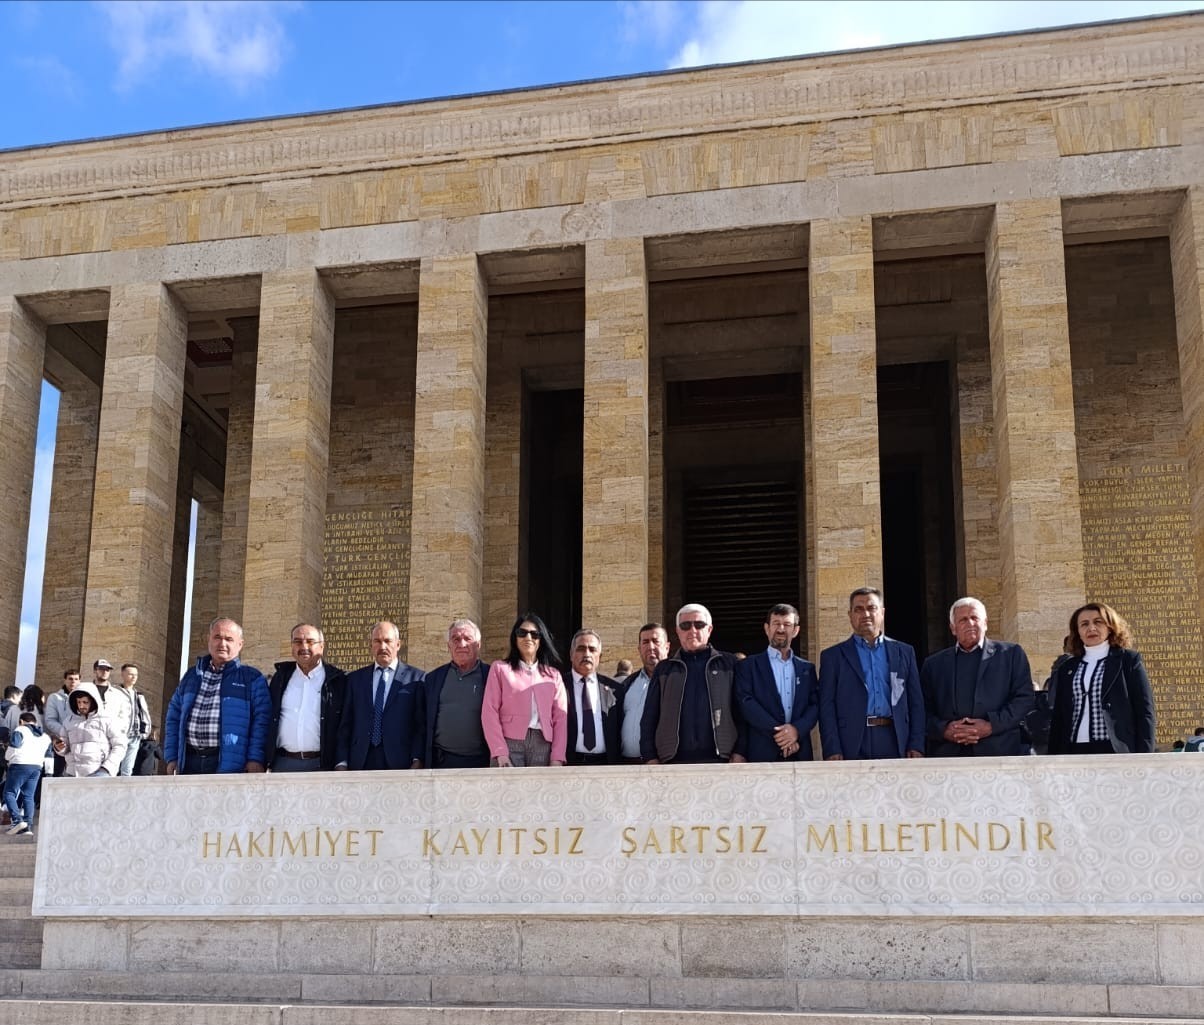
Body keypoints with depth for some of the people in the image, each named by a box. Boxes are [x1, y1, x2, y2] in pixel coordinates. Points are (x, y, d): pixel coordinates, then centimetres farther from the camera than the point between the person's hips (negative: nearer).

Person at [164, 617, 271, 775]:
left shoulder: (252, 678, 3)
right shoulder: (192, 676, 17)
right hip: (190, 762, 4)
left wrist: (255, 759, -15)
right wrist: (172, 757, 10)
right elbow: (174, 717, 18)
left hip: (231, 765, -4)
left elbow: (261, 720, -5)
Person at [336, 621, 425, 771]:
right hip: (360, 763, 2)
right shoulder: (355, 679, 12)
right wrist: (342, 763, 0)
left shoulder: (416, 678, 3)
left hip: (400, 764, -2)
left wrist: (417, 761, -11)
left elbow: (422, 724, -1)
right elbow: (345, 724, 9)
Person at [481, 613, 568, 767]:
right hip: (510, 743, -2)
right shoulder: (500, 669, 11)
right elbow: (490, 712, 3)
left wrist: (557, 758, -2)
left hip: (542, 745, 2)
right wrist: (500, 752, -10)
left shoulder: (553, 674, 17)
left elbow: (561, 717, 10)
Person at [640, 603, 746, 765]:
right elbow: (649, 718, 13)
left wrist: (739, 753, -2)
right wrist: (650, 758, 3)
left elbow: (741, 712, 8)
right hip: (674, 761, 1)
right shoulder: (664, 669, 16)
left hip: (719, 758, -1)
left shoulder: (728, 664, 12)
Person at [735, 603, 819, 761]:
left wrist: (797, 729, -10)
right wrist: (776, 732, -13)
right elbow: (747, 703, -4)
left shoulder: (807, 669, 17)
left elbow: (815, 705, 8)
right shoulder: (747, 666, 7)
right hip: (763, 753, -2)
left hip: (800, 753, 2)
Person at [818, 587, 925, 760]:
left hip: (895, 744, 2)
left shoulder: (904, 652, 14)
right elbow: (827, 707, 2)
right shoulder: (833, 656, 8)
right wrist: (832, 751, -8)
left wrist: (916, 746, 1)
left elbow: (916, 703, 11)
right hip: (853, 746, -2)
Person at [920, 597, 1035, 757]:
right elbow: (925, 710, 11)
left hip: (1000, 751, -1)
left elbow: (1025, 699, 3)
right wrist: (944, 730, -9)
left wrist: (991, 726, -9)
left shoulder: (1011, 654, 11)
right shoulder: (934, 664, 16)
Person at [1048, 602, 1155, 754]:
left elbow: (1144, 713, 1)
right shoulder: (1067, 668, 17)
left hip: (1116, 753, -4)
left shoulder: (1128, 660, 7)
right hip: (1076, 753, 4)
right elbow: (1058, 718, 16)